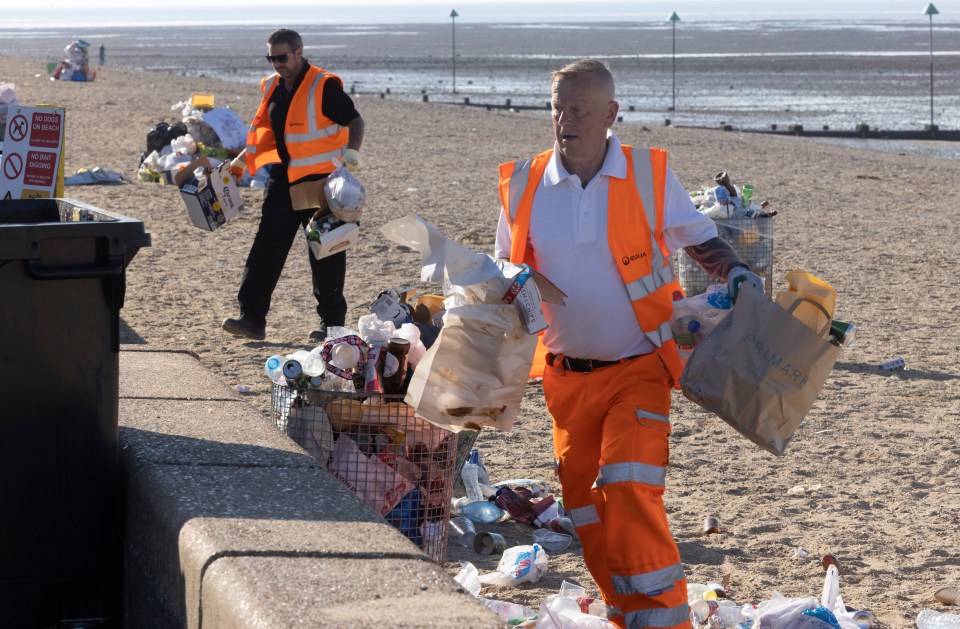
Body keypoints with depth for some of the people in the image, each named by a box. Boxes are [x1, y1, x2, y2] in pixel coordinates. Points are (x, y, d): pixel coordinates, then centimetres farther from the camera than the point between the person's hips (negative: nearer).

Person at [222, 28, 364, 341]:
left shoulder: (324, 86, -12)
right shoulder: (272, 87, 9)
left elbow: (355, 121, -11)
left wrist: (351, 151, -28)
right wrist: (242, 160, 18)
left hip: (320, 181, -6)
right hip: (283, 177, 6)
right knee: (266, 245, -2)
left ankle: (332, 322, 14)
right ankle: (252, 318, -4)